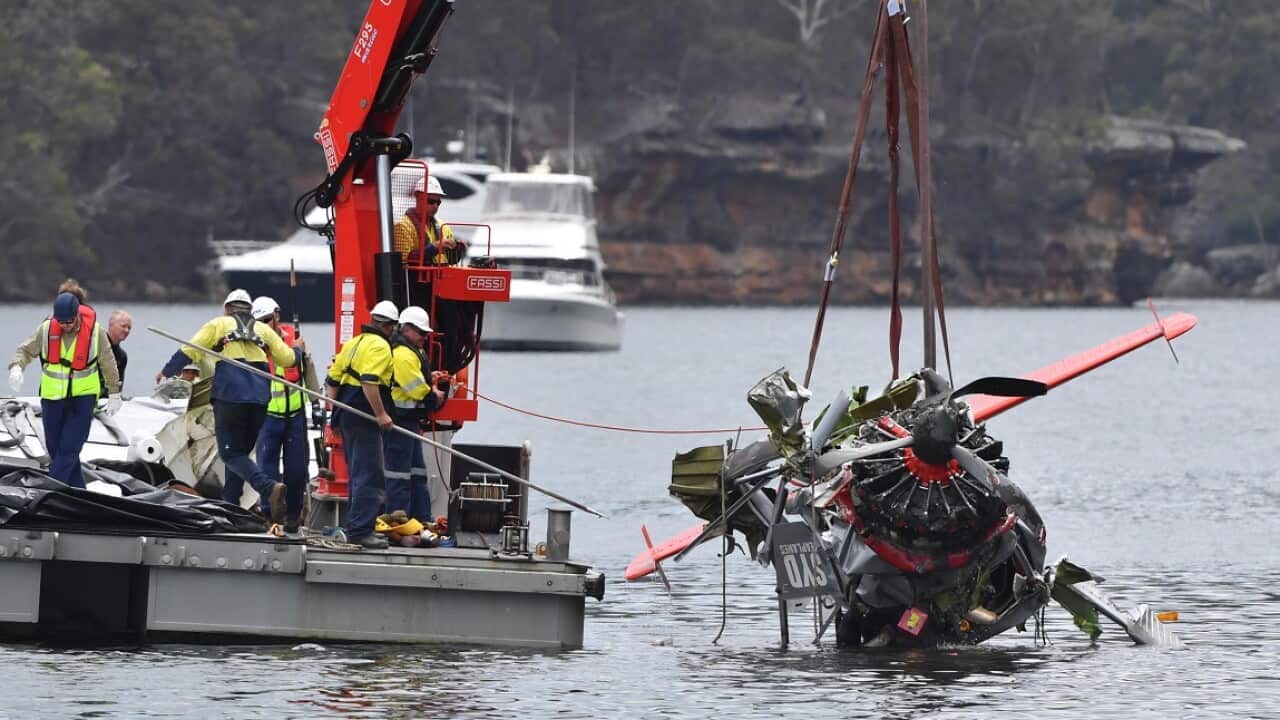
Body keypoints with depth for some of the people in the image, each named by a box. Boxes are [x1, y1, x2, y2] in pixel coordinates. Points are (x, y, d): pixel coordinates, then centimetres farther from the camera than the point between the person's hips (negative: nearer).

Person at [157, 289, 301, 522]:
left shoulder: (219, 325, 12)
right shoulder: (264, 330, 19)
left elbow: (189, 351, 8)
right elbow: (286, 358, 20)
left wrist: (167, 372, 22)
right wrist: (298, 351, 44)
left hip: (229, 396, -4)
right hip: (259, 399, 4)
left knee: (231, 454, -6)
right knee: (240, 452, 15)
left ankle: (269, 487, -29)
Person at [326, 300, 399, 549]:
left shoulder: (353, 343, 16)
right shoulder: (380, 347, -11)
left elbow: (332, 381, 17)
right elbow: (369, 381, -25)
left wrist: (337, 416, 21)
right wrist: (381, 414, -22)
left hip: (346, 415, 9)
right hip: (363, 417, -9)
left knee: (357, 475, 18)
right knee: (370, 476, -9)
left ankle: (355, 528, 23)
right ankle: (360, 531, -15)